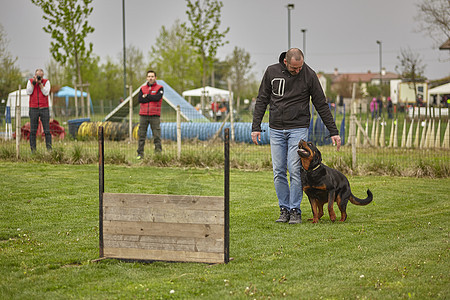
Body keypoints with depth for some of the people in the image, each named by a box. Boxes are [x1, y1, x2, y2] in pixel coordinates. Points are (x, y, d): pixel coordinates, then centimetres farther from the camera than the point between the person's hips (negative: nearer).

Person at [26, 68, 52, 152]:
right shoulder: (30, 81, 3)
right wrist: (33, 82, -15)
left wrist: (40, 83, -15)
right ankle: (33, 149, 3)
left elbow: (46, 93, -12)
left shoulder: (46, 82, 1)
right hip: (33, 108, 1)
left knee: (47, 130, -3)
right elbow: (28, 92, -9)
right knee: (33, 130, 0)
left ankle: (49, 148, 0)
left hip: (44, 108, 0)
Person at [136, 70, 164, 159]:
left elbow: (158, 97, -14)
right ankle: (140, 153, 6)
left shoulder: (160, 88, 5)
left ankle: (158, 153, 0)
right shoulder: (142, 88, 13)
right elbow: (140, 99, -3)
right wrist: (152, 98, -8)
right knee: (141, 135, 2)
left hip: (155, 115, -3)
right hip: (143, 115, 3)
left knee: (157, 135, -4)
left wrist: (146, 96, -4)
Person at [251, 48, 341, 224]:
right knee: (278, 172, 2)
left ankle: (295, 211, 0)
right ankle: (284, 209, 12)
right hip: (276, 130, 3)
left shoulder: (309, 75, -6)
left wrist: (333, 132, 0)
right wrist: (256, 127, 2)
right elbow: (262, 100, 8)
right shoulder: (272, 72, -1)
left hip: (298, 129, -2)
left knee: (295, 170, -9)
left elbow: (321, 105, 0)